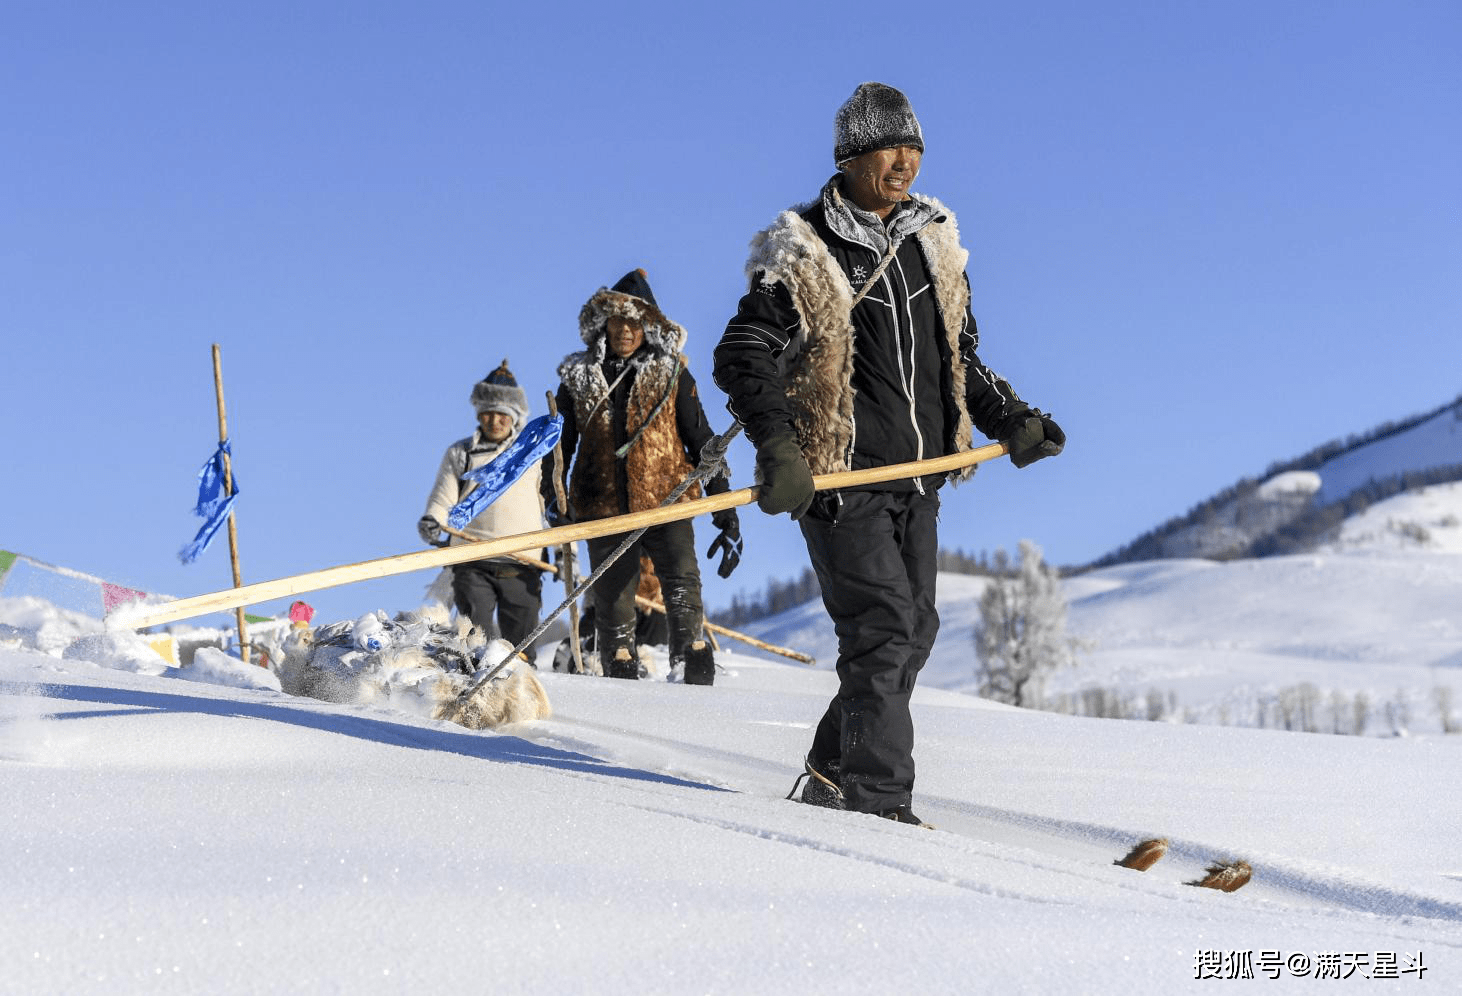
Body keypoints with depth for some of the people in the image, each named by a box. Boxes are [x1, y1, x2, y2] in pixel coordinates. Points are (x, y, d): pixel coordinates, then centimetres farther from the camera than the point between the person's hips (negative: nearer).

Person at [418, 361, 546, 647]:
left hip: (522, 565, 1)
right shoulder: (459, 454, 12)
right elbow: (442, 501, 9)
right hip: (473, 564, -1)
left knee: (520, 643, 2)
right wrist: (431, 522, -12)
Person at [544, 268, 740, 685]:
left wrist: (727, 516, 4)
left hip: (667, 499, -2)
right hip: (604, 506, 2)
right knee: (612, 603, 1)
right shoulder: (579, 376, 11)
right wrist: (553, 499, 6)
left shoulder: (671, 374, 8)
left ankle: (697, 668, -26)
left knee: (682, 583, -23)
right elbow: (559, 443, 21)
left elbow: (701, 443, 9)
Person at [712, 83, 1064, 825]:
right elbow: (741, 358, -10)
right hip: (839, 475, -7)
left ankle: (834, 773, 21)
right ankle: (879, 797, -9)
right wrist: (779, 449, -24)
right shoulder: (803, 256, -7)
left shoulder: (932, 245, 13)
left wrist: (1009, 420, 9)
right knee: (884, 627, -14)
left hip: (917, 474, 7)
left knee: (913, 631, 8)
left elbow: (960, 359, 23)